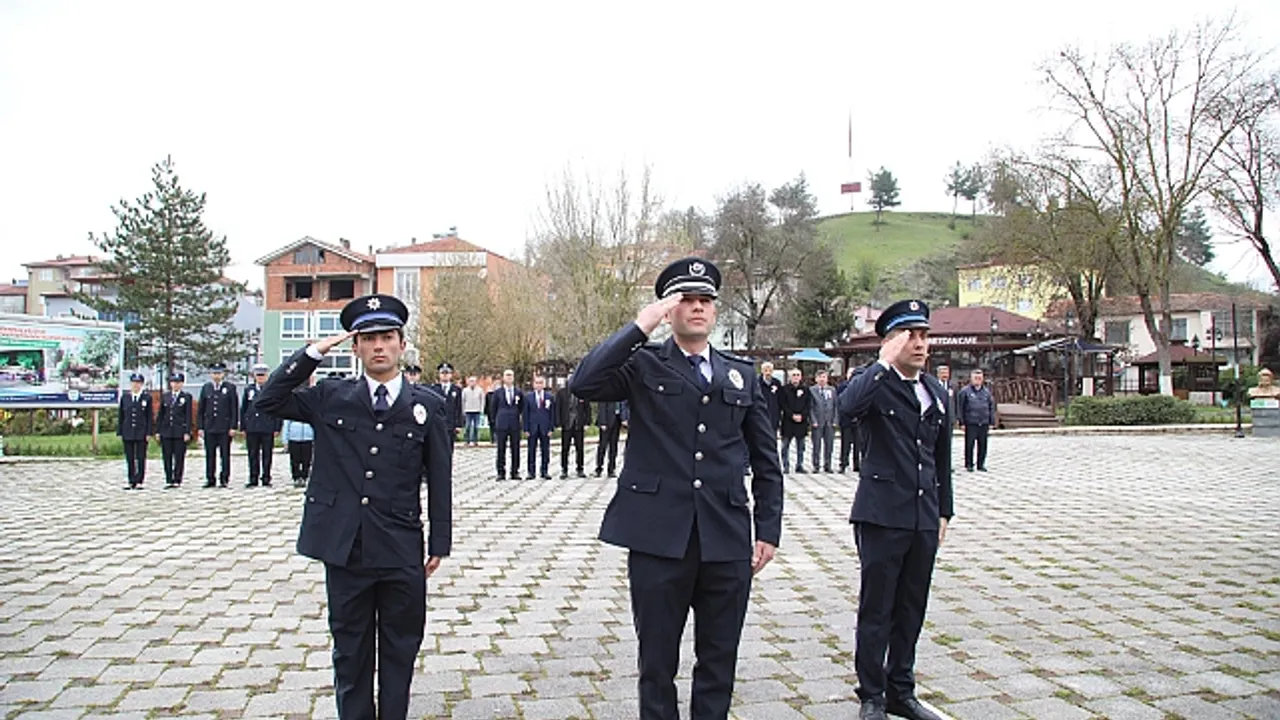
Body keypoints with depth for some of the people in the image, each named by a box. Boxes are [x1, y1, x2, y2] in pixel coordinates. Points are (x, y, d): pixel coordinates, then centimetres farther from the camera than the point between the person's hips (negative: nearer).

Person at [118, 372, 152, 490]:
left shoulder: (147, 397, 2)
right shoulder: (124, 397, 9)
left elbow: (149, 416, 1)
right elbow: (121, 416, 10)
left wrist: (149, 433, -5)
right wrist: (119, 432, 5)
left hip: (141, 433, -2)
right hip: (127, 433, 2)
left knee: (141, 458, 0)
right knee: (129, 458, 5)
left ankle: (139, 482, 5)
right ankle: (131, 482, 11)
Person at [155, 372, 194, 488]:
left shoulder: (187, 397, 2)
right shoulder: (165, 397, 12)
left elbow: (189, 416, -2)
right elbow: (160, 415, 13)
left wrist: (187, 432, -9)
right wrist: (158, 431, 7)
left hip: (180, 432, -3)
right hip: (166, 431, 3)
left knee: (179, 457, -2)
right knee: (167, 457, 4)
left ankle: (177, 480, 4)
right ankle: (168, 481, 9)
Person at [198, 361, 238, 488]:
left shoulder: (230, 388, 2)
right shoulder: (206, 388, 10)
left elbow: (234, 409, 0)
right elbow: (201, 409, 11)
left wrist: (233, 427, -6)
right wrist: (200, 427, 4)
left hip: (225, 427, -2)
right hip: (209, 427, 3)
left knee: (225, 454, -1)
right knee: (210, 455, 5)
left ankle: (224, 479, 5)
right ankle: (210, 479, 11)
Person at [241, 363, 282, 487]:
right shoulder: (248, 389, 11)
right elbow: (243, 409, 13)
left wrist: (277, 428, -4)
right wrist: (243, 427, 7)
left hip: (268, 428, -2)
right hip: (252, 428, 2)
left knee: (267, 454, 1)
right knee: (253, 455, 5)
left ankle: (266, 479, 8)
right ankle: (253, 479, 11)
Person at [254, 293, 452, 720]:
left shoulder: (427, 406, 1)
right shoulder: (330, 398, 5)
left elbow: (440, 479, 2)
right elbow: (269, 402, -1)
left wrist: (439, 542, 1)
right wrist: (311, 353, -8)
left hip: (402, 552, -1)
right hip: (345, 549, 1)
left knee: (400, 651, 11)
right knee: (350, 652, 13)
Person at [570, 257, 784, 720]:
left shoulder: (742, 375, 12)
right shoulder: (643, 365, 3)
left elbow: (766, 461, 13)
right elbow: (583, 384, -17)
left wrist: (768, 530, 7)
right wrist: (639, 327, -15)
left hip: (727, 541, 3)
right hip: (658, 538, -2)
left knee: (719, 663, 13)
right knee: (657, 662, 10)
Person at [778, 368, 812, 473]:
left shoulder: (805, 390, 10)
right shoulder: (784, 390, 3)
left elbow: (808, 405, 6)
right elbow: (782, 405, -3)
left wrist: (802, 416, -9)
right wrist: (792, 415, -11)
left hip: (802, 421, 2)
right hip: (788, 422, -2)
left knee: (800, 446, 6)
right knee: (785, 446, -2)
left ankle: (800, 465, 12)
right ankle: (786, 466, 3)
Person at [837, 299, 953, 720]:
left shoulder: (936, 392, 12)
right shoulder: (875, 382, -7)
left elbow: (942, 458, 18)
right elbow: (848, 404, -32)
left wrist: (943, 511, 16)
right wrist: (885, 362, -26)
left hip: (923, 519, 6)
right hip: (882, 516, -6)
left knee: (911, 611, 14)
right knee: (876, 611, 4)